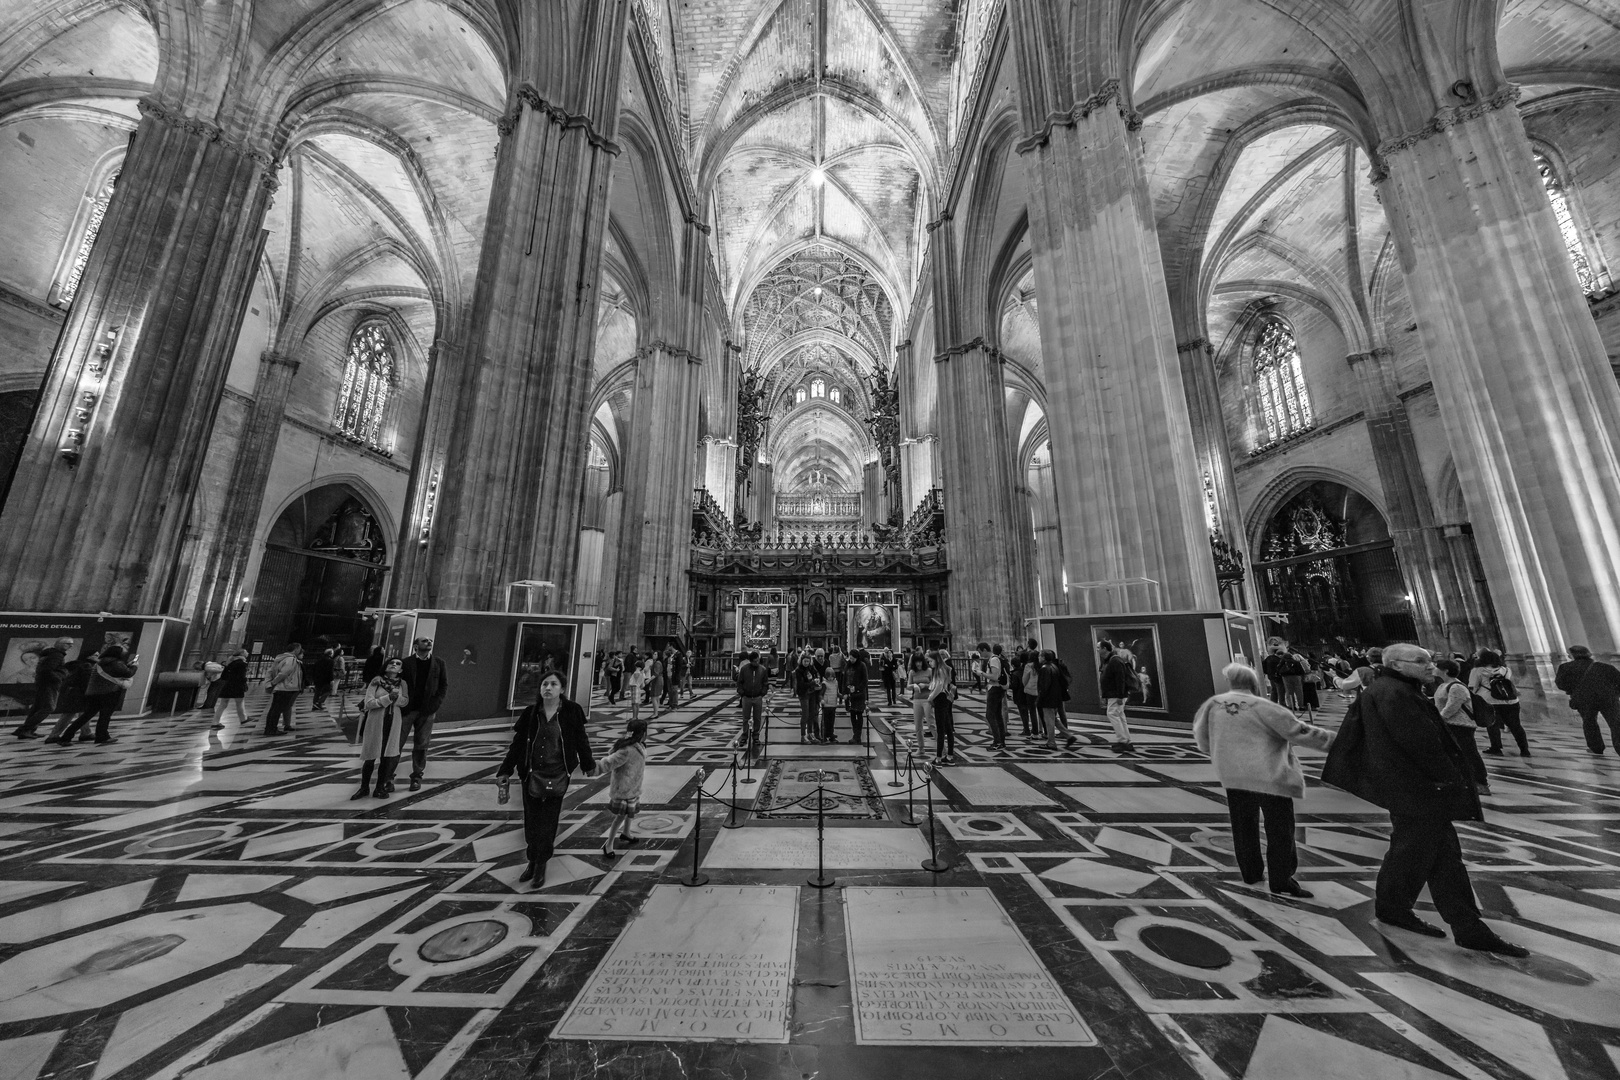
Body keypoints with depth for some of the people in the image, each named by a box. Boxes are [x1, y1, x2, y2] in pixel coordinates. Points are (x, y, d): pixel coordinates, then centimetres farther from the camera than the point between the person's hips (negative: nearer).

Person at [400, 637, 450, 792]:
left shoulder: (439, 663, 6)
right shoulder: (406, 662, 1)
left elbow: (444, 685, 4)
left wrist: (434, 705, -5)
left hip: (427, 710, 1)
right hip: (407, 709, -1)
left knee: (421, 745, 6)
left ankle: (417, 777, 17)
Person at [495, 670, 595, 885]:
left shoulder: (571, 711, -11)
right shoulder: (530, 713, -5)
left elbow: (581, 740, -2)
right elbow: (517, 744, 3)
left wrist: (588, 764, 8)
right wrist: (505, 771, 2)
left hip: (557, 776, -2)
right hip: (532, 776, 2)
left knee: (548, 823, 8)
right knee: (531, 821, 13)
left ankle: (541, 864, 29)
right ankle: (533, 862, 34)